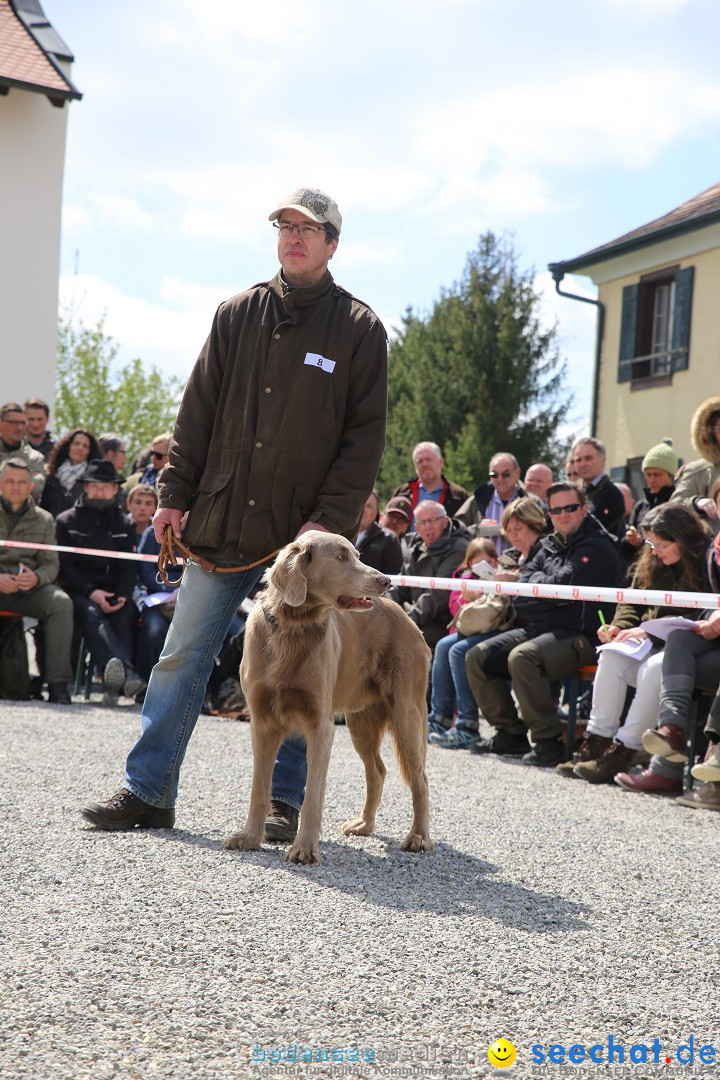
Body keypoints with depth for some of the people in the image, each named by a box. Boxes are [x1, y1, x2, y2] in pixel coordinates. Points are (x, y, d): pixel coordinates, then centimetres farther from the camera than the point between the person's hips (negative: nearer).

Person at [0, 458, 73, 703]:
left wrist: (36, 577, -15)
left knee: (62, 602, -28)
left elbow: (51, 564, 9)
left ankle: (58, 682, -28)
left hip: (29, 588, 2)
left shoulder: (43, 519, 14)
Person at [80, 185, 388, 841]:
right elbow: (200, 411, 10)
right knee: (181, 657, 4)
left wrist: (328, 520, -12)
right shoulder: (239, 314, 10)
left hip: (304, 537, -3)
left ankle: (288, 802, 15)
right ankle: (149, 791, 11)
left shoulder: (359, 328, 1)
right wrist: (175, 493, 3)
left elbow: (366, 436, -3)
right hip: (221, 525, 3)